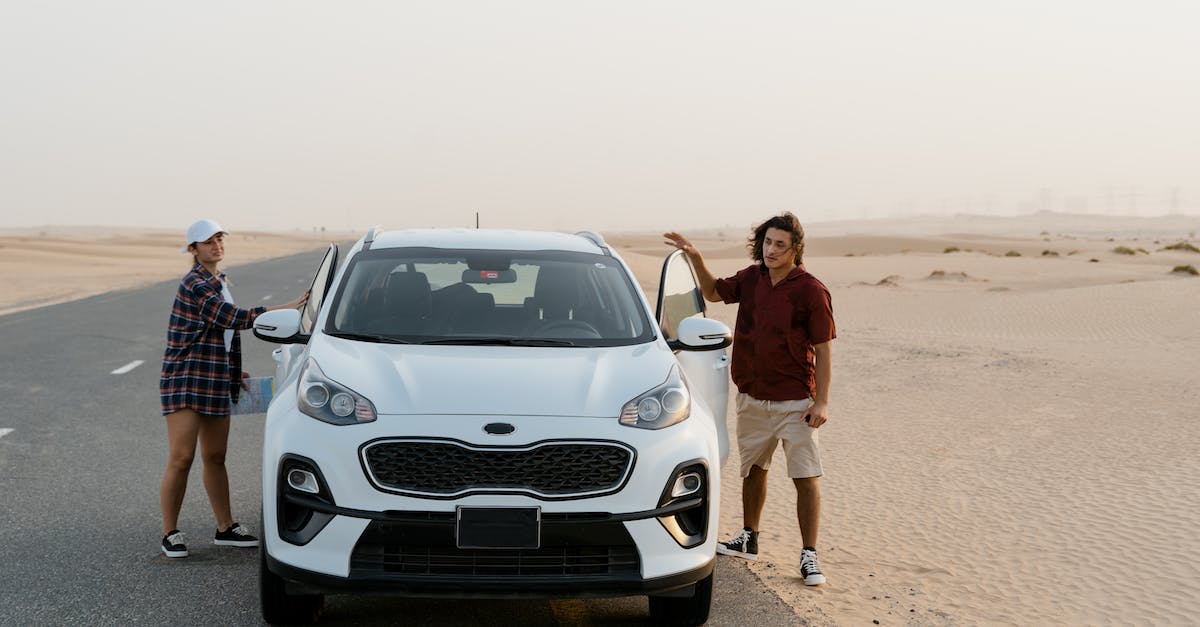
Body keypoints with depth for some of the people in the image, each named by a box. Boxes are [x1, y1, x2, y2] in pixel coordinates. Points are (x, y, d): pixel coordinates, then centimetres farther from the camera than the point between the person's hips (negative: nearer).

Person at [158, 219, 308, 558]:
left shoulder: (219, 282, 15)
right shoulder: (195, 285, -15)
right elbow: (235, 318, -22)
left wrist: (231, 371, 19)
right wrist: (287, 309, -22)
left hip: (215, 384, 9)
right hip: (184, 381, -9)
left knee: (215, 458, 12)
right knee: (181, 459, -8)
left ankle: (225, 528, 19)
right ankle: (170, 534, 2)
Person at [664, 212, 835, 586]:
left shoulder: (811, 291, -14)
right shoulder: (752, 278, 2)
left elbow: (823, 350, -11)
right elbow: (713, 292, 20)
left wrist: (821, 402, -16)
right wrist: (696, 258, 3)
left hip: (794, 401, -6)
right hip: (751, 397, 6)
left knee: (806, 479, -5)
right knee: (754, 470, 19)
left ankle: (809, 556, 2)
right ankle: (748, 540, 34)